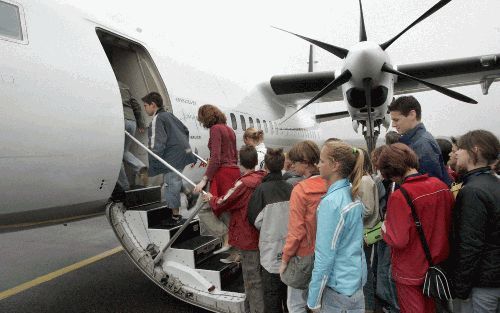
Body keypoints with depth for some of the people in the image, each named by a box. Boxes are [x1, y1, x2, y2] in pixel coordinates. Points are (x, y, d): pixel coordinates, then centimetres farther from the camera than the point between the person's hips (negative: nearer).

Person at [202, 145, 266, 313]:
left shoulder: (243, 183, -22)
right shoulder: (265, 178, -3)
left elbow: (222, 203, -10)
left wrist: (210, 198, 9)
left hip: (249, 238, -7)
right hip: (264, 235, 7)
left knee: (252, 279, 6)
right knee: (262, 274, 23)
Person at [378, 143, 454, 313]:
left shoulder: (399, 197, -27)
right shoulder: (441, 185, -8)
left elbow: (398, 240, -26)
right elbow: (449, 224, 4)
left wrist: (384, 226, -7)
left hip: (411, 272, -6)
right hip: (437, 265, 6)